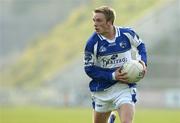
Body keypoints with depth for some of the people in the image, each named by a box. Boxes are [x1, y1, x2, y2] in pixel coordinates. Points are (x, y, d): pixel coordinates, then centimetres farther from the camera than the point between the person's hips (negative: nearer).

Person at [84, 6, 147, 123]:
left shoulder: (127, 34, -7)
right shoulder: (92, 43, -13)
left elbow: (140, 45, 15)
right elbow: (89, 69, -10)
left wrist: (142, 61, -4)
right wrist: (112, 76, -19)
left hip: (125, 87, -1)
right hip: (102, 90, 1)